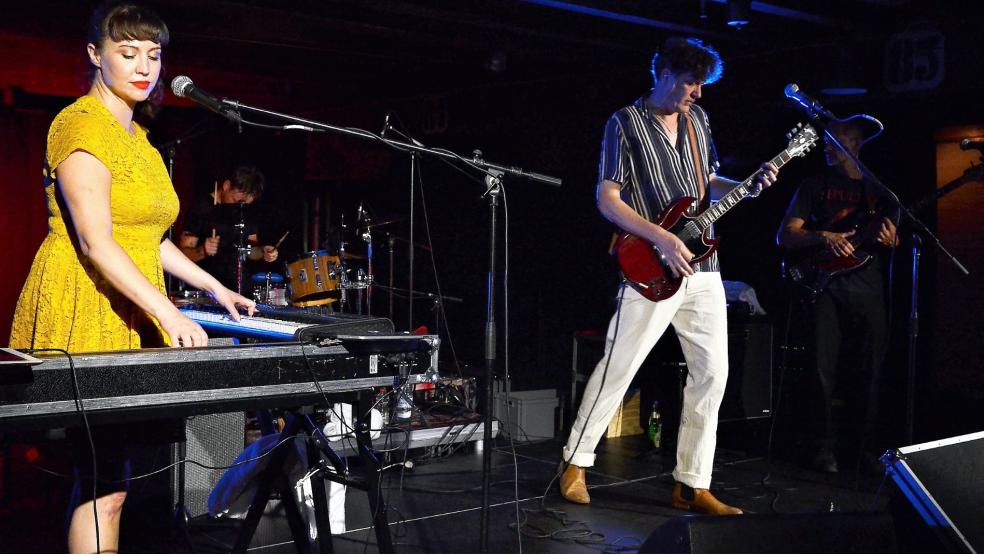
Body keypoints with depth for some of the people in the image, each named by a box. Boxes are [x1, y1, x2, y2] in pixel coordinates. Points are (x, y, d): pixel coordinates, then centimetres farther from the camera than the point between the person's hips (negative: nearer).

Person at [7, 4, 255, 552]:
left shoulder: (137, 137, 20)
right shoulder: (83, 125, -9)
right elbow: (95, 242, -19)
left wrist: (214, 287, 20)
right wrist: (167, 311, -26)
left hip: (130, 317, 9)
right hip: (84, 310, -9)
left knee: (105, 476, 9)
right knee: (105, 483, -11)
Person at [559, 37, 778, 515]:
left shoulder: (697, 119, 13)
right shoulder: (625, 123, -6)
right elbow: (607, 199, -9)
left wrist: (750, 185, 4)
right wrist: (662, 238, -18)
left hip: (702, 269, 6)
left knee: (712, 372, 4)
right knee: (617, 370, -2)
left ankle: (692, 485, 12)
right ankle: (576, 460, 16)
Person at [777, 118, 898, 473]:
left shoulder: (881, 190, 16)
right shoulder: (815, 186, 12)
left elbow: (892, 242, 17)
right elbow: (785, 235, 4)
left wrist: (887, 238, -7)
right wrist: (823, 238, -13)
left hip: (868, 287, 1)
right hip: (825, 285, -1)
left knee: (869, 372, 0)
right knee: (824, 368, -7)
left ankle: (866, 444, 10)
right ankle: (827, 447, 0)